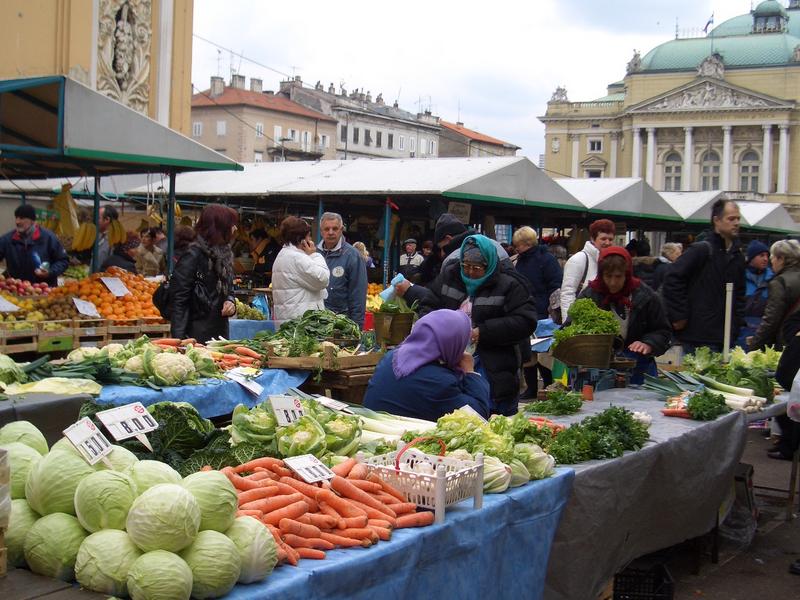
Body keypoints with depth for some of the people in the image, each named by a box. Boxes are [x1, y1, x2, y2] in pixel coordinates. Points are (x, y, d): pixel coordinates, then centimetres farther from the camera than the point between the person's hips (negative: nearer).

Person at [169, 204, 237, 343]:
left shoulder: (224, 253, 12)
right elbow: (179, 299, -15)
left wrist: (230, 301, -1)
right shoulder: (193, 255, -12)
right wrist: (180, 339, -22)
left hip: (220, 331, 8)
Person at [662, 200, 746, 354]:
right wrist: (678, 316, -15)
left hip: (726, 337, 7)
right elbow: (672, 279, -15)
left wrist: (737, 321, 14)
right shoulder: (701, 249, -9)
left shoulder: (738, 256, 15)